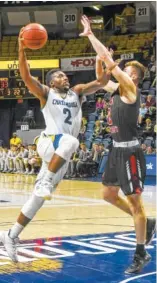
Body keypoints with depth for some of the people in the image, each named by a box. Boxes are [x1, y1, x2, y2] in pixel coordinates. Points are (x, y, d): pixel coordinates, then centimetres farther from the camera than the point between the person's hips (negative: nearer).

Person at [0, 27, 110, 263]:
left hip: (62, 154, 5)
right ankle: (46, 181, -31)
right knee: (71, 141, -40)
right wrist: (22, 50, -22)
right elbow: (26, 77, -10)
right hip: (49, 142, -5)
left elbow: (102, 82, 9)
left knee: (38, 198, 5)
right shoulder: (46, 93, 6)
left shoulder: (77, 92, 18)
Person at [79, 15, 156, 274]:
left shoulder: (130, 89, -13)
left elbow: (109, 60, -19)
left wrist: (90, 34, -12)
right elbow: (100, 76, 26)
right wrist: (98, 55, 11)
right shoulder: (118, 89, 10)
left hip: (129, 153, -10)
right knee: (109, 194, 19)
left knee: (135, 202, -3)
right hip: (117, 150, 10)